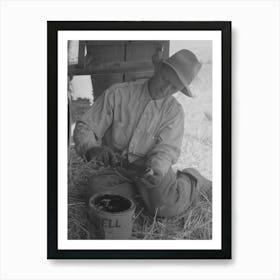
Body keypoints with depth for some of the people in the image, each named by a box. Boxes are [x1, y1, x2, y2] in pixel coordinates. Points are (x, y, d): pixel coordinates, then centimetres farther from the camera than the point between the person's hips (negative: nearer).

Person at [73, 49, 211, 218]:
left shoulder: (174, 111, -11)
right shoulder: (117, 94, -11)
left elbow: (166, 149, -19)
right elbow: (84, 129, -13)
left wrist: (153, 170, -42)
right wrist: (92, 149, -36)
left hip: (153, 166, -2)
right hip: (119, 168, 2)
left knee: (165, 208, -26)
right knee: (95, 196, -24)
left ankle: (190, 180, 7)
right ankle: (142, 188, 1)